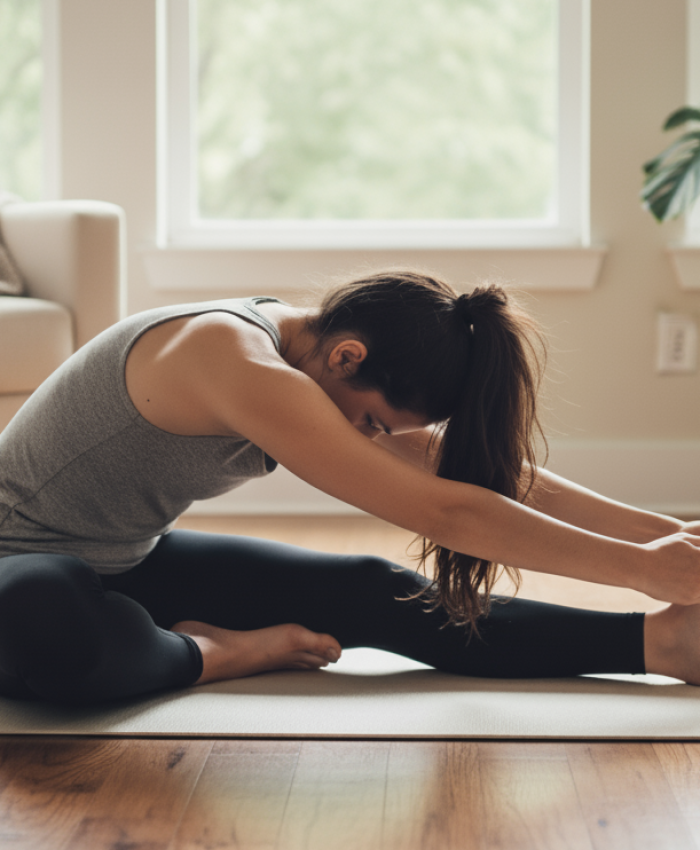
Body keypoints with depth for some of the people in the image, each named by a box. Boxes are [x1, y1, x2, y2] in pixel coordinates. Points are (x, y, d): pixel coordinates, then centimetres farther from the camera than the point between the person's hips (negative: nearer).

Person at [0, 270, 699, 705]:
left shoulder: (296, 345, -4)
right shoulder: (241, 366, -32)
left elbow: (486, 470, 1)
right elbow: (441, 512, -34)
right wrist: (641, 566, -28)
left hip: (130, 562, 8)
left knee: (373, 596, -9)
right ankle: (216, 655, -16)